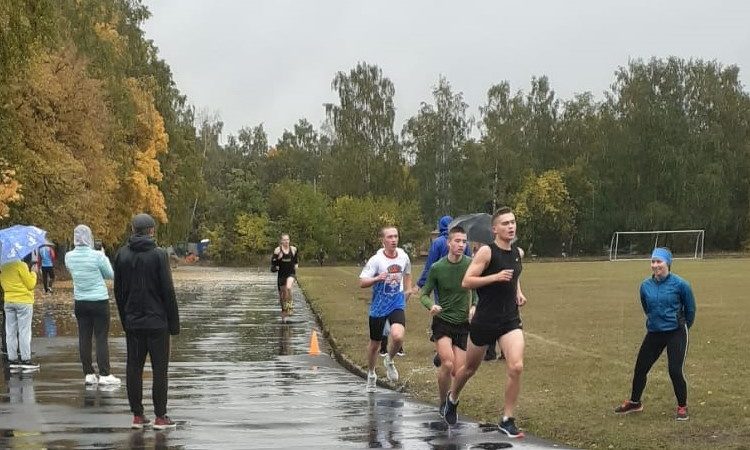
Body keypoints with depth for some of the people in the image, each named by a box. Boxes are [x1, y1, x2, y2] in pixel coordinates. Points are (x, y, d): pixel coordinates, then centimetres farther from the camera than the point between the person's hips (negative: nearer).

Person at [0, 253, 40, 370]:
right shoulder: (21, 265, -15)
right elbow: (30, 284, -11)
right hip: (23, 301, -6)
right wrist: (33, 272, 4)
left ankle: (12, 359, 10)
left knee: (10, 332, 8)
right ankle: (26, 360, 0)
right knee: (24, 332, -1)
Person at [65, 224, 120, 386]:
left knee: (84, 338, 8)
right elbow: (111, 274, -3)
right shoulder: (97, 256, -16)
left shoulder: (69, 256, -3)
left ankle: (88, 374, 10)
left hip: (80, 302, 4)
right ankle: (104, 374, -1)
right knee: (101, 338, 0)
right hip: (99, 301, -4)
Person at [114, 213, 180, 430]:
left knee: (134, 367, 8)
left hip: (132, 322, 4)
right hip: (157, 321, -4)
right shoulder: (158, 254, -10)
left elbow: (118, 291, 8)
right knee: (159, 368, 1)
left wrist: (125, 319, 16)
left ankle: (137, 416, 10)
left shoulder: (121, 255, 3)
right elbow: (168, 290, -9)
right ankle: (160, 417, 2)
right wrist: (174, 322, -3)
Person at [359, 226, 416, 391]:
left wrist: (408, 289, 20)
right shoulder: (376, 260, -14)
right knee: (375, 343, 11)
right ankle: (371, 374, 37)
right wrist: (377, 278, -34)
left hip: (397, 305, 2)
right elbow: (362, 283, -18)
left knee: (398, 336, -24)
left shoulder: (403, 257, -2)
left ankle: (389, 360, 8)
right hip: (378, 307, -2)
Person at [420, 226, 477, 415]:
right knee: (448, 364, -21)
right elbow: (424, 294, 1)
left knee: (459, 371, -2)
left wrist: (474, 306, -6)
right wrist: (431, 306, -20)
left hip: (462, 323, 2)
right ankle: (442, 402, 1)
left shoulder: (471, 264, -4)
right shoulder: (437, 267, -8)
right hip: (442, 321, -2)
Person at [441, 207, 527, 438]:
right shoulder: (486, 252, -14)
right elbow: (466, 282, -19)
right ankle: (452, 399, 44)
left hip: (510, 320, 4)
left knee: (516, 367, -15)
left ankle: (507, 420, -3)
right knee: (470, 367, 14)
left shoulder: (517, 252, 6)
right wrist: (495, 277, -27)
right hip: (485, 321, -4)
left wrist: (518, 292, 10)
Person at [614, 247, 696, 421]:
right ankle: (634, 402, 30)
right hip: (654, 333, 5)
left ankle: (682, 407, 8)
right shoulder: (645, 285, -1)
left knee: (675, 371, -11)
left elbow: (690, 309, 2)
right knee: (640, 368, 10)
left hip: (676, 333, -5)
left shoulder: (680, 284, -13)